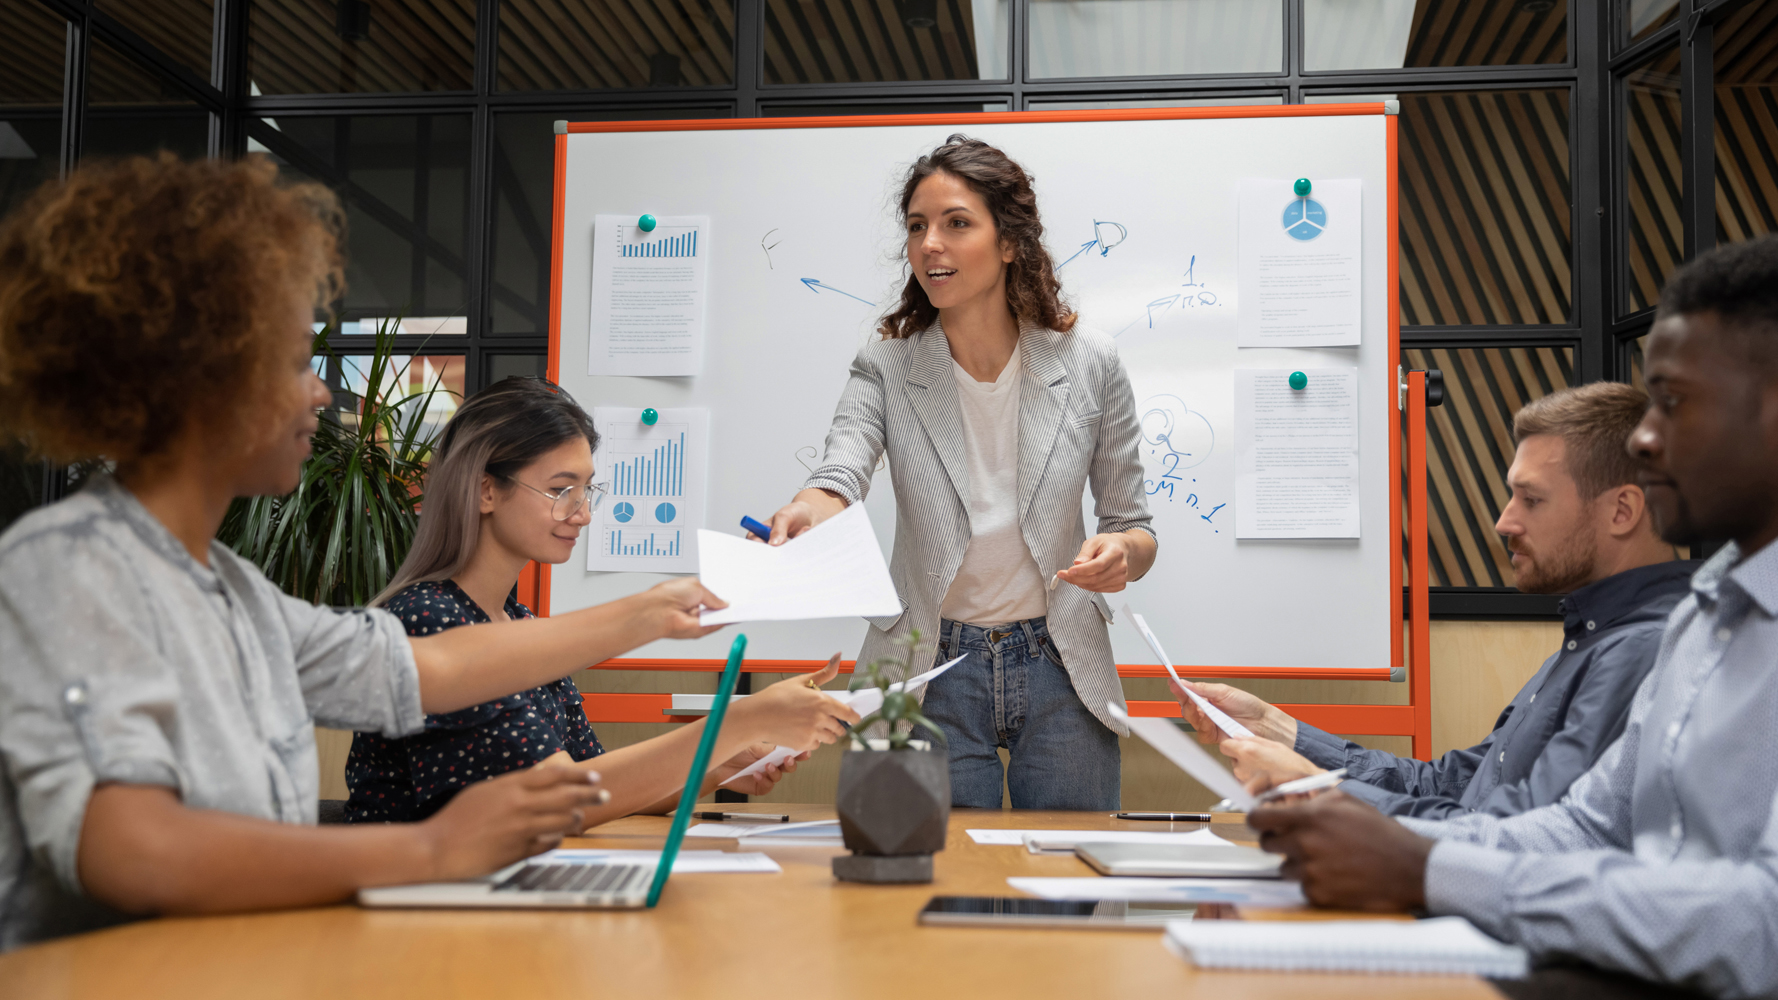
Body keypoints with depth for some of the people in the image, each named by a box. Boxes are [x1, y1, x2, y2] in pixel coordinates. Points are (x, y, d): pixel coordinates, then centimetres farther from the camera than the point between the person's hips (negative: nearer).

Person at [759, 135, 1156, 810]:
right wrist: (808, 513, -46)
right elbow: (841, 475, -23)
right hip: (933, 674, 0)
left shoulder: (1089, 365, -5)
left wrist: (1120, 551, -21)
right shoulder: (886, 369, -5)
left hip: (1060, 676, 1)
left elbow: (1136, 532, 2)